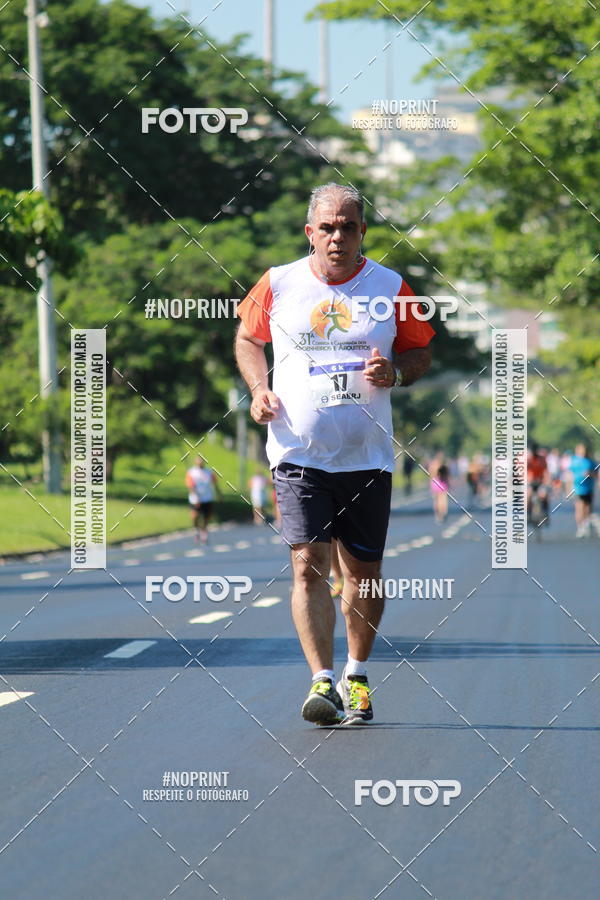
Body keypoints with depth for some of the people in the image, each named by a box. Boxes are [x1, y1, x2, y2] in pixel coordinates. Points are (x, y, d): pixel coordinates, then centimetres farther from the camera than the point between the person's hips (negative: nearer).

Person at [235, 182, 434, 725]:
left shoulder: (391, 288, 2)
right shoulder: (277, 285, 2)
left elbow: (421, 352, 12)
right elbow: (248, 338, 17)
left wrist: (397, 372, -10)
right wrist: (259, 389, 0)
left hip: (368, 456, 1)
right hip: (298, 453, -1)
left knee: (363, 572, 8)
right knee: (309, 566, -13)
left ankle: (356, 676, 26)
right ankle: (322, 681, -16)